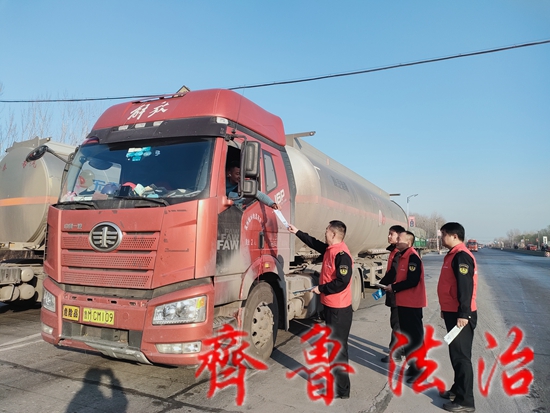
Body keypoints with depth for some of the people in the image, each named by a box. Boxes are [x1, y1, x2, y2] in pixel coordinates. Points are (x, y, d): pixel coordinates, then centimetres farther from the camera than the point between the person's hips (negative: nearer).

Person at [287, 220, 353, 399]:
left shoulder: (342, 254, -23)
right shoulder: (330, 249, 7)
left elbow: (342, 282, -28)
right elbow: (315, 243, 25)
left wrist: (321, 289, -17)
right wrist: (297, 232, 27)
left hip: (339, 309, -10)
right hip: (330, 306, 10)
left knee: (338, 347, -1)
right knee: (333, 344, 22)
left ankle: (341, 389, 10)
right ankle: (335, 376, 38)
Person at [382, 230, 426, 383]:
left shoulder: (413, 257, -18)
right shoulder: (403, 256, 12)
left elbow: (412, 281, -25)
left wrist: (393, 287, -15)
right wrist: (392, 286, 5)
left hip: (411, 304, -10)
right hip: (403, 302, 10)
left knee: (415, 336, -1)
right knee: (407, 335, 17)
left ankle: (418, 369, 10)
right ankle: (412, 366, 29)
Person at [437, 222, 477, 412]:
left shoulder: (461, 256, -18)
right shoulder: (453, 255, 14)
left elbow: (466, 287, -24)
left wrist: (463, 314, -25)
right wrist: (446, 310, 23)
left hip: (460, 315, -10)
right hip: (452, 313, 10)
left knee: (461, 356, -2)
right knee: (456, 354, 18)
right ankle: (458, 389, 31)